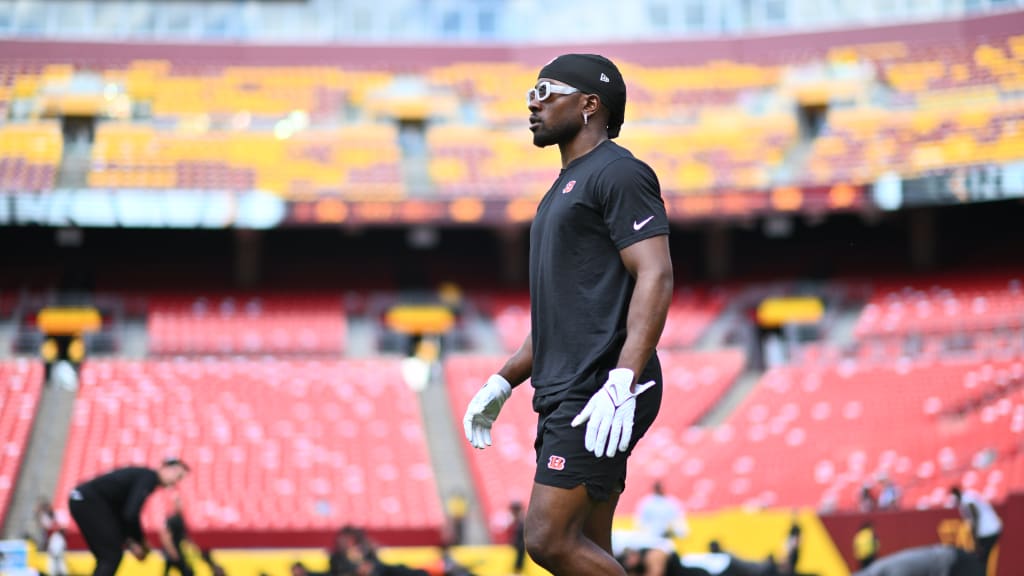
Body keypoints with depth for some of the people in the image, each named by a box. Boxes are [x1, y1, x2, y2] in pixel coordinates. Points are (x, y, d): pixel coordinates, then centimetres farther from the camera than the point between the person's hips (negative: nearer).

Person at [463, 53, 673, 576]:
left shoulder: (618, 173, -7)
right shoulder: (566, 186, 24)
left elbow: (655, 277, -18)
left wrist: (622, 382, -28)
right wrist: (502, 383, 22)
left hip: (599, 395, -10)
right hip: (565, 396, 10)